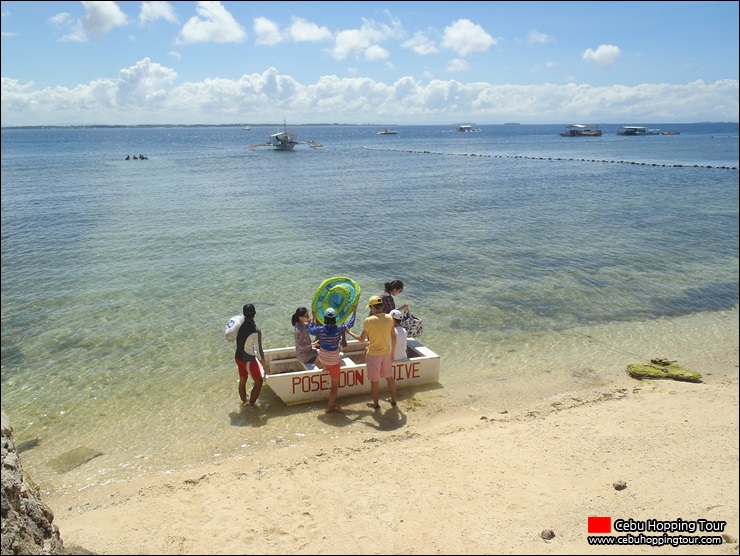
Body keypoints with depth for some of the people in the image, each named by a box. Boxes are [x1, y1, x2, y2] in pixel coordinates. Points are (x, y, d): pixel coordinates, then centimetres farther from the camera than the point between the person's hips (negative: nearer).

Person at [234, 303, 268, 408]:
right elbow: (259, 351, -22)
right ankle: (251, 404, 19)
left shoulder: (239, 324, -8)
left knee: (242, 381, 24)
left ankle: (244, 402, 42)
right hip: (249, 360, -7)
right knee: (258, 382, 12)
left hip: (238, 357, 7)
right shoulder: (256, 331, -27)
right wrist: (265, 368, -14)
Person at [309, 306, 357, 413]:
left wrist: (313, 318, 20)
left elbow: (310, 330, 8)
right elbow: (349, 324, 0)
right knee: (335, 385, 11)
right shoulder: (339, 329, -20)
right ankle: (330, 407, 17)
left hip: (322, 359, 3)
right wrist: (354, 312, 14)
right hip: (333, 361, -3)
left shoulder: (320, 329, -15)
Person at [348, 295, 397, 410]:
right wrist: (392, 352, 15)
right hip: (387, 353, 5)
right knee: (390, 377, 21)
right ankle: (393, 400, 32)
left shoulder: (369, 321, -18)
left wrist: (349, 332, 6)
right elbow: (393, 337, 3)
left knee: (374, 381, 10)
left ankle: (376, 404, 23)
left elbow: (362, 339, -9)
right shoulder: (389, 318, -5)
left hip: (374, 354, -4)